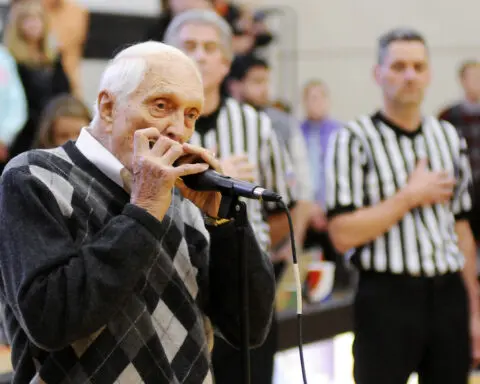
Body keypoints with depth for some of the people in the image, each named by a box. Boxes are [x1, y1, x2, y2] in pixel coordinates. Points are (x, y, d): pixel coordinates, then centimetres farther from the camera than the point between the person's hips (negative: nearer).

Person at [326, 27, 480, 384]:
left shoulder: (449, 137, 12)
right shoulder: (354, 139, -5)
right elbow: (343, 234, -12)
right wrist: (411, 196, -11)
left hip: (449, 295, 5)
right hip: (387, 297, -5)